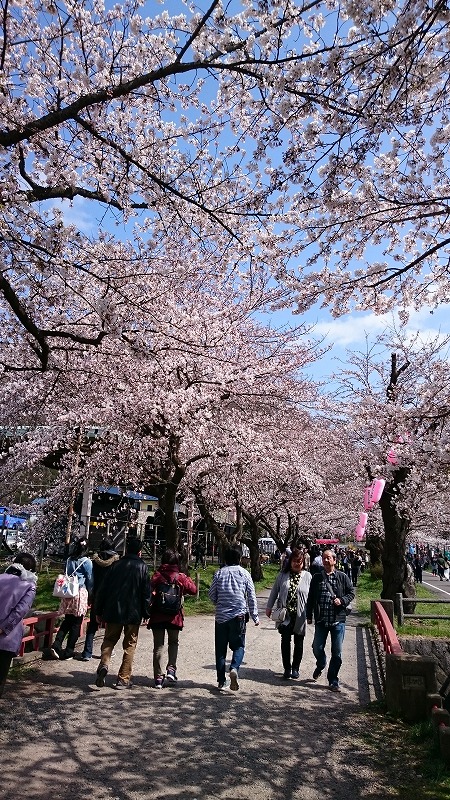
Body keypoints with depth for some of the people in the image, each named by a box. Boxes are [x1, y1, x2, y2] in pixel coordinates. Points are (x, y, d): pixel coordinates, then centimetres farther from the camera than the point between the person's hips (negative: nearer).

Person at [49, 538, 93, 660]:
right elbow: (90, 580, -3)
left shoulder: (69, 560, 6)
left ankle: (56, 645, 3)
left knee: (67, 621, 16)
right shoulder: (86, 562, -7)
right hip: (81, 593, -5)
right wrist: (90, 595, 11)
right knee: (76, 624, 5)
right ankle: (68, 652, 9)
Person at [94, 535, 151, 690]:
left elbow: (103, 589, 4)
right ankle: (123, 679, 11)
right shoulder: (142, 567, -3)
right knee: (129, 645, 10)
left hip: (113, 612, 2)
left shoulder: (116, 565, 3)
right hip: (133, 613, -2)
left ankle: (103, 665, -7)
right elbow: (146, 593, -3)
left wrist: (99, 611, 12)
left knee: (109, 640, 17)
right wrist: (146, 614, 5)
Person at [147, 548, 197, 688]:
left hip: (157, 616, 0)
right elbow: (193, 590, 4)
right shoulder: (181, 577, -4)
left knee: (158, 646, 10)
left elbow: (150, 593, -14)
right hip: (174, 617, 0)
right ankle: (171, 669, 8)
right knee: (173, 642, 22)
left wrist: (148, 613, -5)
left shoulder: (157, 576, -6)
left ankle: (158, 677, 9)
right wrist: (188, 579, 19)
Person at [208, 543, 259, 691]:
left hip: (221, 616, 1)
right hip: (239, 615, -1)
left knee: (220, 648, 11)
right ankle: (234, 668, -17)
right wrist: (255, 616, 8)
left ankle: (221, 681, 15)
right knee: (238, 646, 9)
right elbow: (251, 597, 0)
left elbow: (211, 594, 5)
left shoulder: (219, 573, 0)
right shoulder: (244, 573, -3)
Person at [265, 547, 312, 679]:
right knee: (285, 640, 0)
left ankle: (295, 668, 29)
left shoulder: (307, 576, -3)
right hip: (285, 614, 1)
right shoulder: (283, 574, 0)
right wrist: (269, 607, 9)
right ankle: (287, 668, 15)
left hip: (300, 615, 0)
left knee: (298, 642, 12)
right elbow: (274, 591, 8)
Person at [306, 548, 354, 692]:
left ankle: (333, 680, 21)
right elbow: (310, 598, 9)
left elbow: (351, 592, 5)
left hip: (338, 620, -1)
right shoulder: (316, 577, 3)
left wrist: (342, 600, -13)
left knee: (337, 653, 5)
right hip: (321, 620, 1)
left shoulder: (342, 577, -2)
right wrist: (309, 615, 7)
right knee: (317, 648, 6)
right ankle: (320, 666, 38)